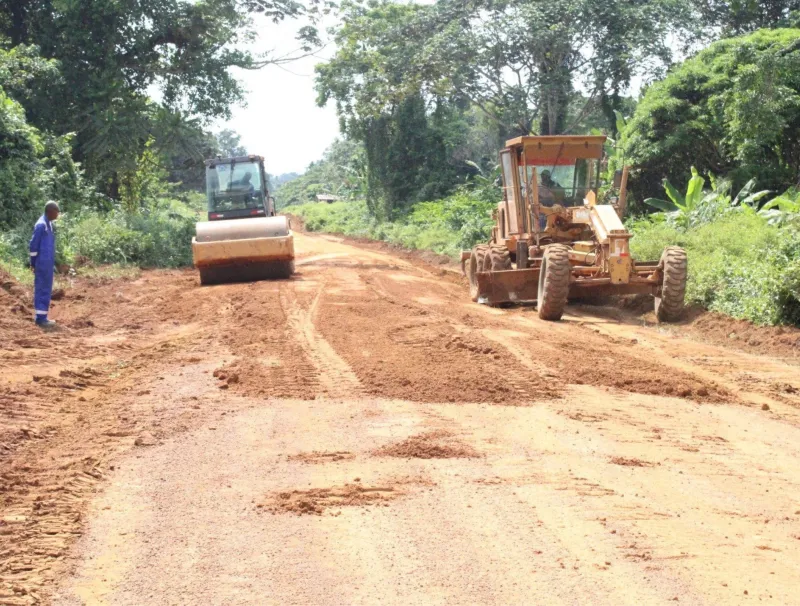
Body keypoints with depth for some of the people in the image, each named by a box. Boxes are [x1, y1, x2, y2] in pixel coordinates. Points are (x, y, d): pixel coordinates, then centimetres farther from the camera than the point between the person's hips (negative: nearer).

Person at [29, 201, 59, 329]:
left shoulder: (49, 224, 13)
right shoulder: (41, 225, -16)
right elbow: (34, 245, -15)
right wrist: (33, 263, -11)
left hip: (48, 264, 9)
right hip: (43, 264, -9)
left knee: (45, 290, 12)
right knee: (43, 290, -6)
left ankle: (42, 317, 16)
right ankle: (41, 318, -3)